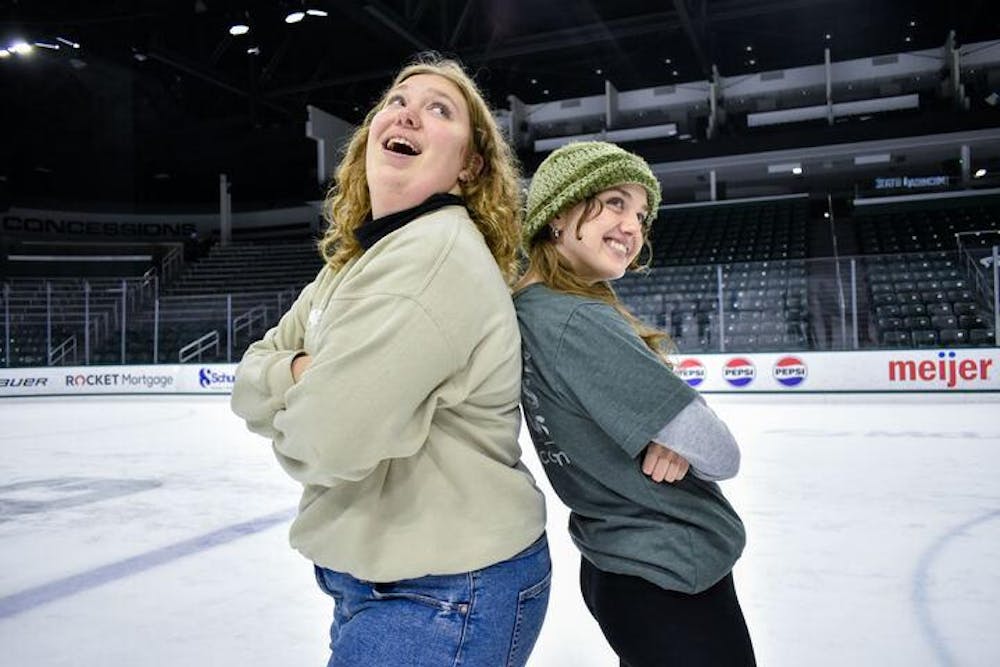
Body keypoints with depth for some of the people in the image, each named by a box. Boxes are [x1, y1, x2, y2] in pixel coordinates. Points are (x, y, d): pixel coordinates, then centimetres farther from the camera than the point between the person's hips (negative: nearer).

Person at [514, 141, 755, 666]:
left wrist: (670, 435, -12)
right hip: (675, 580, -8)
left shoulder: (527, 309, 0)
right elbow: (720, 456, -25)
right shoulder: (578, 322, -28)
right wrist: (684, 439, -4)